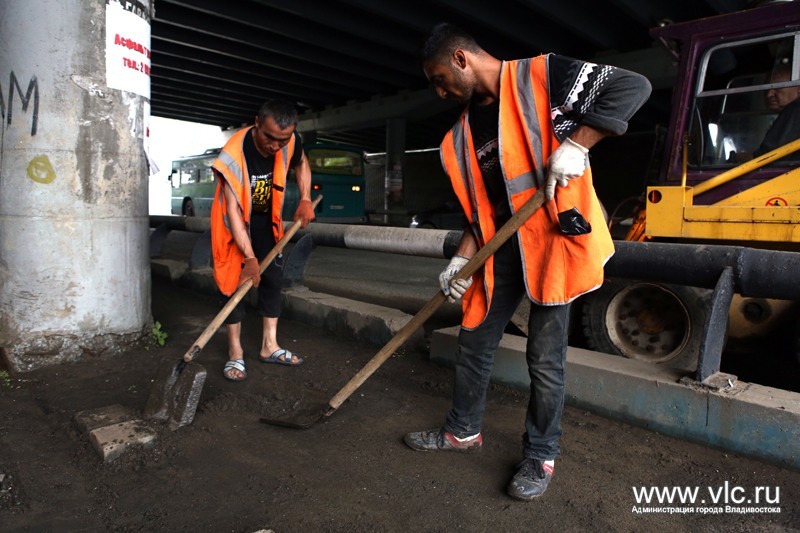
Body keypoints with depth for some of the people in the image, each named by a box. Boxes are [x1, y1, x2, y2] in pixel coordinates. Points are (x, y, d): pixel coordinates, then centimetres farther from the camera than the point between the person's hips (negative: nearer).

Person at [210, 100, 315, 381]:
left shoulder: (291, 142, -20)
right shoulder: (234, 154, -34)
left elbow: (301, 163, 7)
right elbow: (233, 210, -32)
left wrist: (305, 199, -8)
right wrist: (250, 258, -34)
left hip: (266, 219, 5)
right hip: (234, 222, -5)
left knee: (272, 278, 4)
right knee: (234, 282, -6)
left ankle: (269, 346, 14)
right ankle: (235, 353, 5)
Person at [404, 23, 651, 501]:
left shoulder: (542, 76, -6)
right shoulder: (464, 133, 13)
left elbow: (633, 87, -11)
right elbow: (480, 205, 14)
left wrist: (574, 145, -22)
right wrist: (463, 258, 3)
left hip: (554, 238, -7)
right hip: (502, 246, 7)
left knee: (545, 357, 1)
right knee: (475, 340, 13)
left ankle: (541, 456, 22)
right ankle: (464, 430, 34)